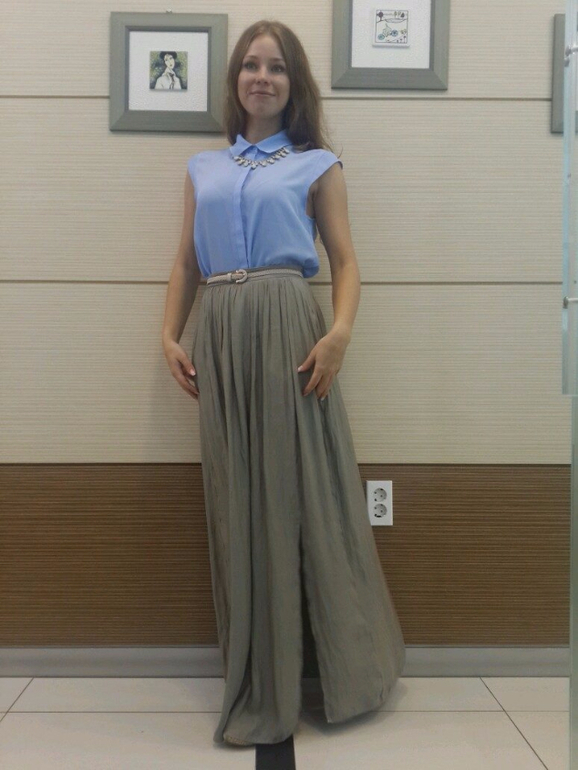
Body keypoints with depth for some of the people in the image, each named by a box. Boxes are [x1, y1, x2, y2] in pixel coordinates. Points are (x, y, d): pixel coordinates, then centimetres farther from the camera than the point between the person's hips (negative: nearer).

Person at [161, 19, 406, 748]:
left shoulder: (317, 165, 8)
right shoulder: (203, 167, 19)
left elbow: (345, 260, 1)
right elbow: (185, 262, 16)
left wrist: (340, 332, -15)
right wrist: (170, 336, 3)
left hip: (288, 326, -3)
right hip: (219, 334, 4)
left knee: (300, 489, -2)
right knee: (236, 499, 7)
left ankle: (340, 666, 16)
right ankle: (256, 679, 24)